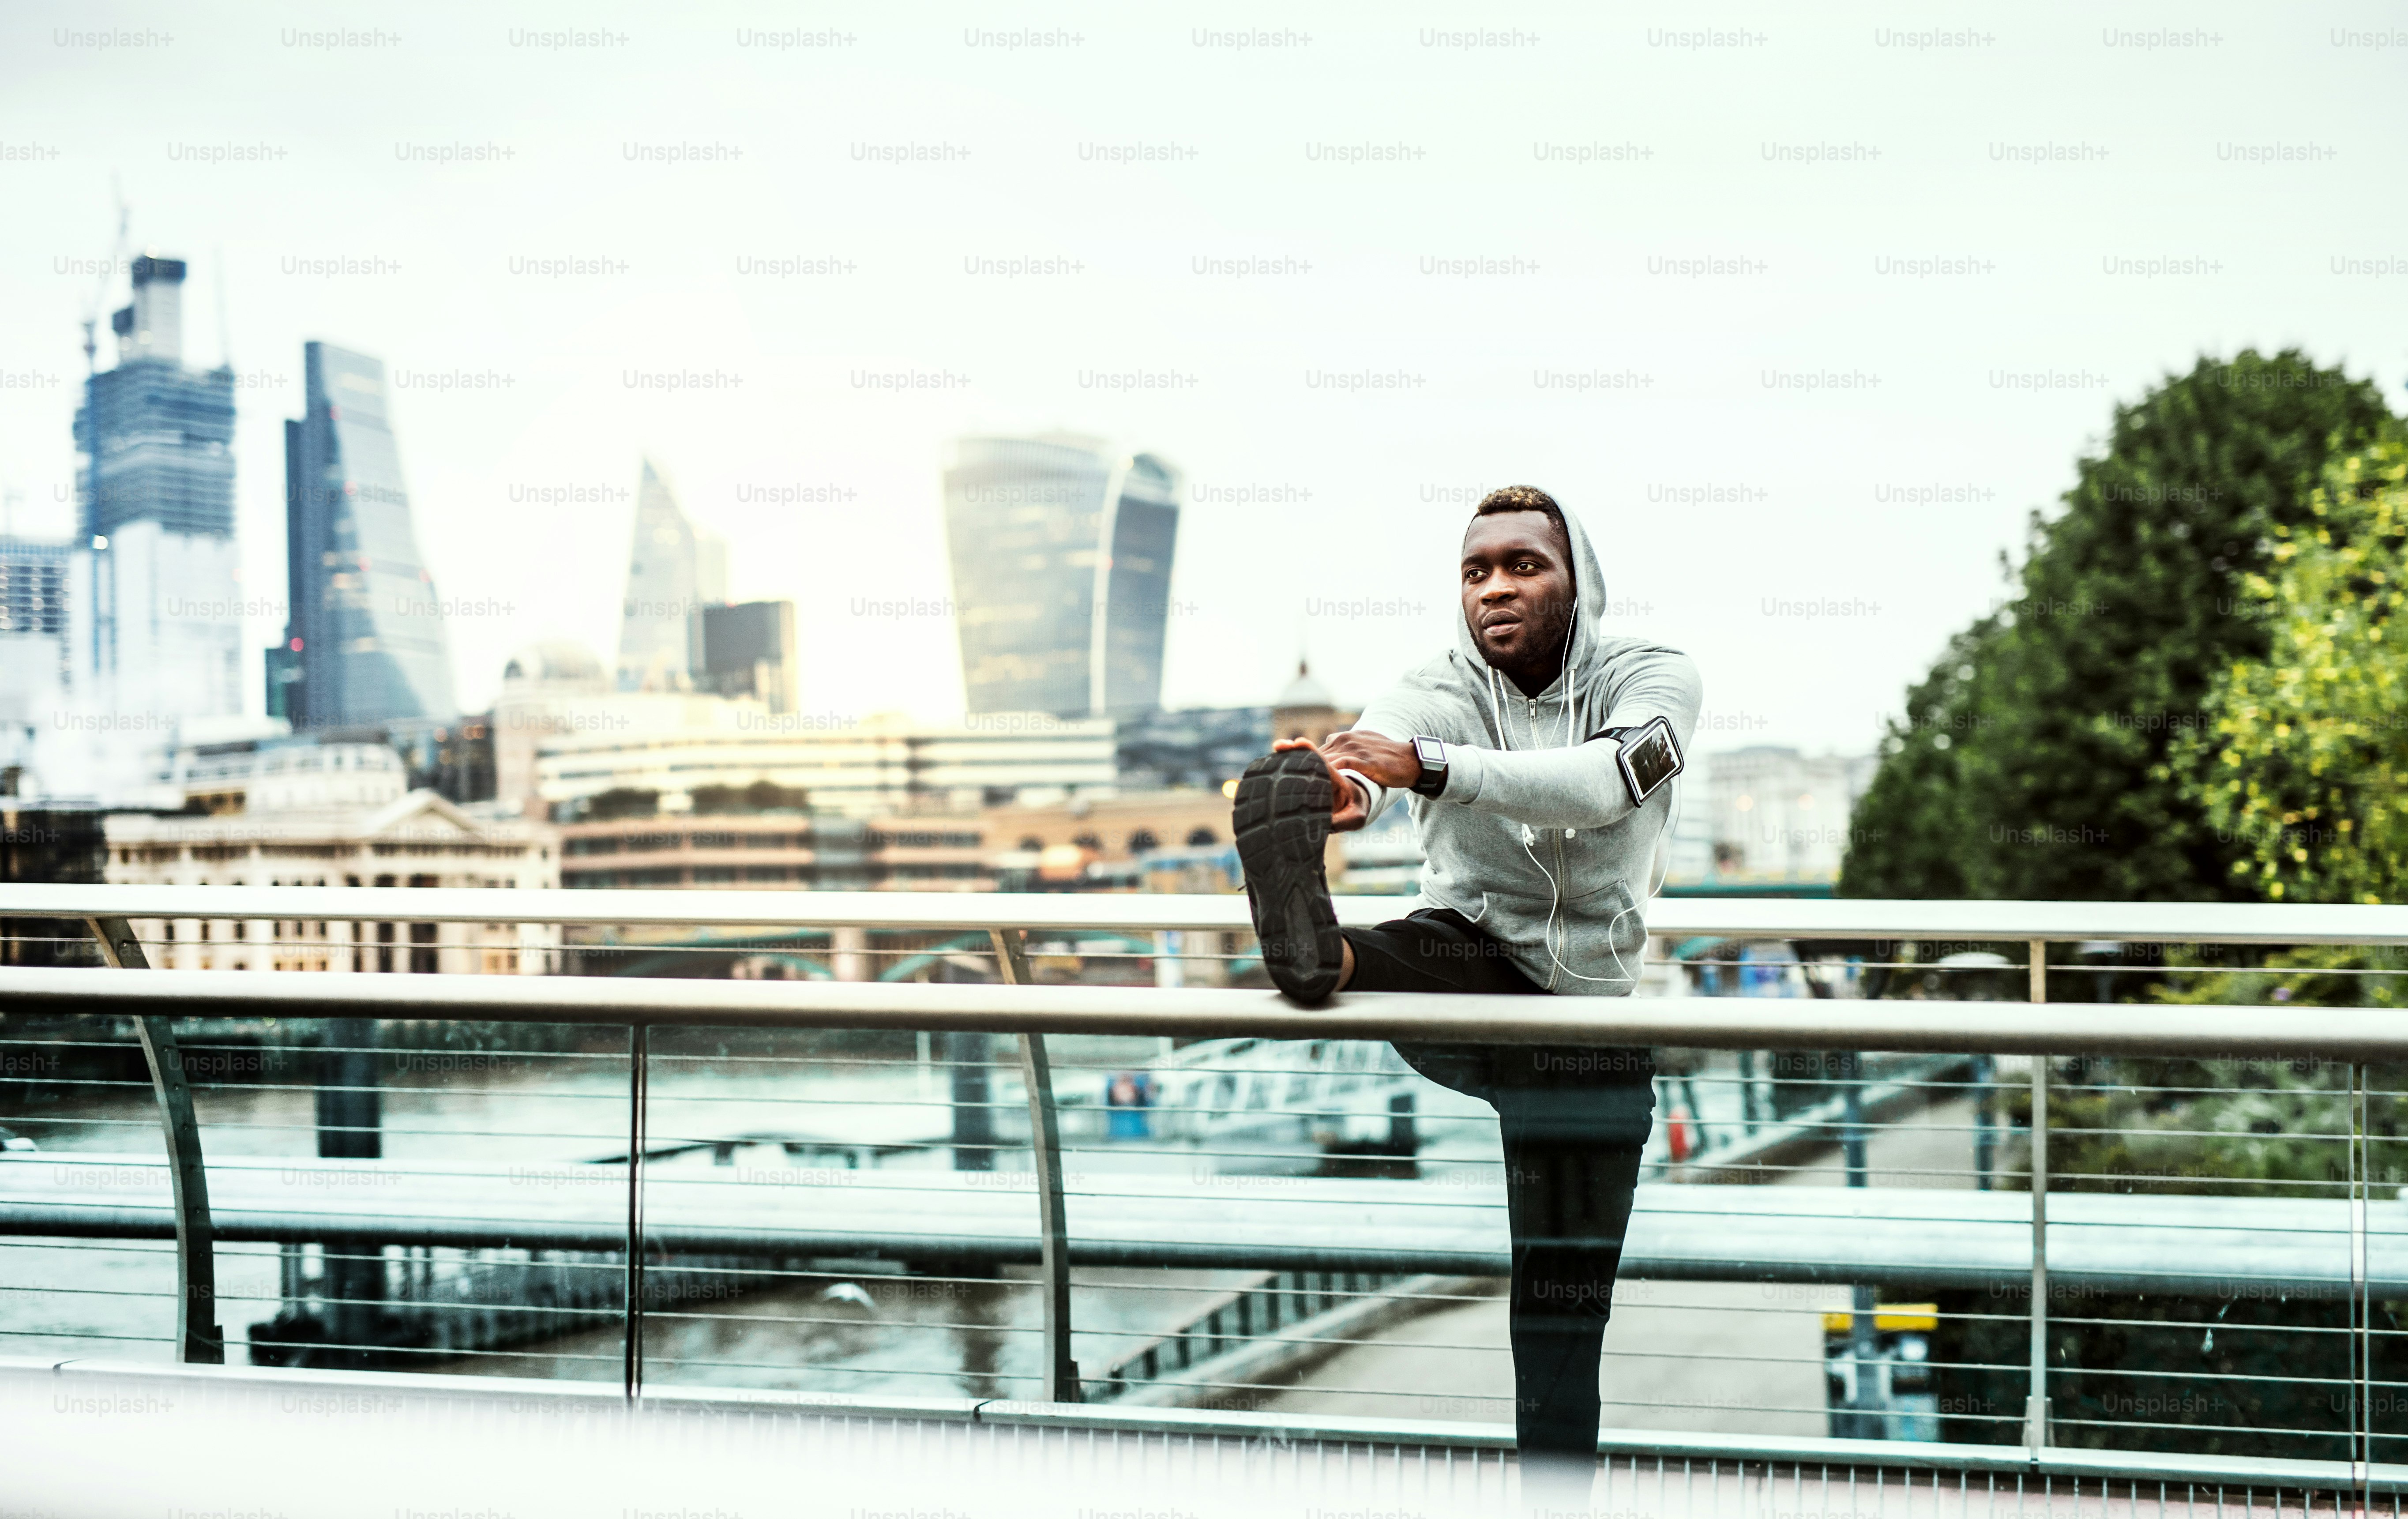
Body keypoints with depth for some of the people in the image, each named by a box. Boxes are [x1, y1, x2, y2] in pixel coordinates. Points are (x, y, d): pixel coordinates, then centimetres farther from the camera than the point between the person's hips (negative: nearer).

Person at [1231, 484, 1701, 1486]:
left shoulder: (1650, 679, -5)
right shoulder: (1439, 692, -3)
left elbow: (1602, 782, -28)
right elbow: (1374, 747, -28)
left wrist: (1424, 765, -43)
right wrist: (1345, 790, -55)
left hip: (1589, 1023, 0)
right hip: (1469, 972, 0)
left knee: (1564, 1320, 3)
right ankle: (1317, 954, -64)